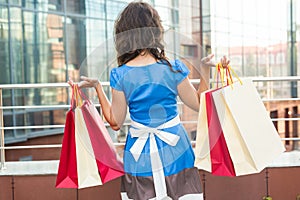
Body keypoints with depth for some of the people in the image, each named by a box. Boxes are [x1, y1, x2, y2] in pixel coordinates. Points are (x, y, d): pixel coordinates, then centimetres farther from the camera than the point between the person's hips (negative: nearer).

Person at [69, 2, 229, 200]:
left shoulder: (120, 75, -7)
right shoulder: (172, 68, -9)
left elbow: (115, 122, 0)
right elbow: (198, 104, 3)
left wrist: (97, 87, 5)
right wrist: (205, 70, 6)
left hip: (139, 155, 1)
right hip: (174, 151, -1)